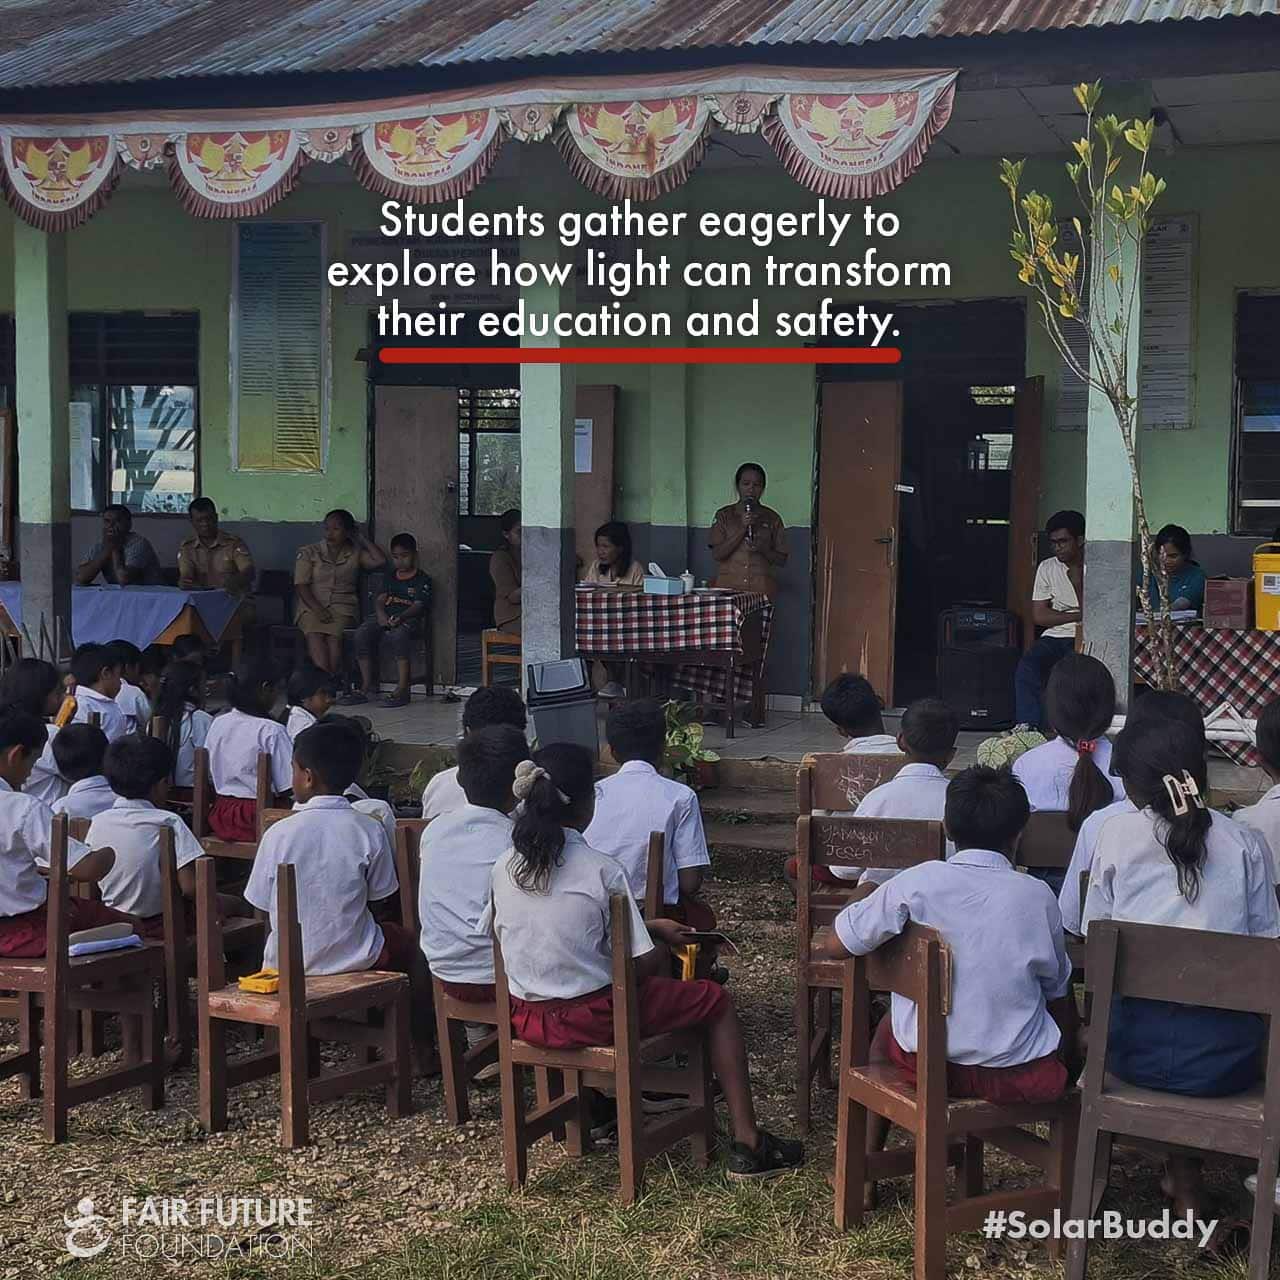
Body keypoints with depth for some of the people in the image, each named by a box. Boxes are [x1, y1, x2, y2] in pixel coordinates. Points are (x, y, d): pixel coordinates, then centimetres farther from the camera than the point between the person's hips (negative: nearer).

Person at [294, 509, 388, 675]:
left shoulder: (355, 554, 17)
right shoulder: (309, 552, 14)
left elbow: (380, 560, 1)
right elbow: (301, 585, 4)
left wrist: (361, 538, 10)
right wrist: (317, 608, -12)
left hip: (342, 607, 0)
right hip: (312, 607, 0)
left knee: (334, 636, -30)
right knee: (314, 635, -30)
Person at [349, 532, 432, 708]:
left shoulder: (422, 579, 6)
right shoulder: (391, 578, 25)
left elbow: (418, 606, -7)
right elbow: (380, 599, 14)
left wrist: (400, 617, -25)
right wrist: (381, 614, -10)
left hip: (409, 620, -6)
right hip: (386, 619, 6)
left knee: (397, 634, -40)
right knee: (363, 633, -24)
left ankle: (402, 690, -40)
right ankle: (367, 687, -18)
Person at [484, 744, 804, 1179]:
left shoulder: (504, 867, -3)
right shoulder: (601, 870, -19)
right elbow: (637, 966, -17)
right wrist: (661, 944, 8)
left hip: (528, 1019, 7)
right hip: (592, 1018, -7)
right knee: (716, 1001, 13)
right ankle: (746, 1143, 12)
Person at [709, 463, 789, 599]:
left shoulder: (772, 518, 9)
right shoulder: (724, 515, 8)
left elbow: (782, 560, 9)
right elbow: (717, 554, -2)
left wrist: (762, 549, -10)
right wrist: (742, 529, -10)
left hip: (762, 590, 0)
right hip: (729, 587, 0)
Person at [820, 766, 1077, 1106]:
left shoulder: (917, 882, -11)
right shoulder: (1037, 896, -7)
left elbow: (834, 947, -5)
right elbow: (1057, 989, 6)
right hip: (1020, 1076, 0)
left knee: (888, 1027, 35)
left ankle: (870, 1131, 49)